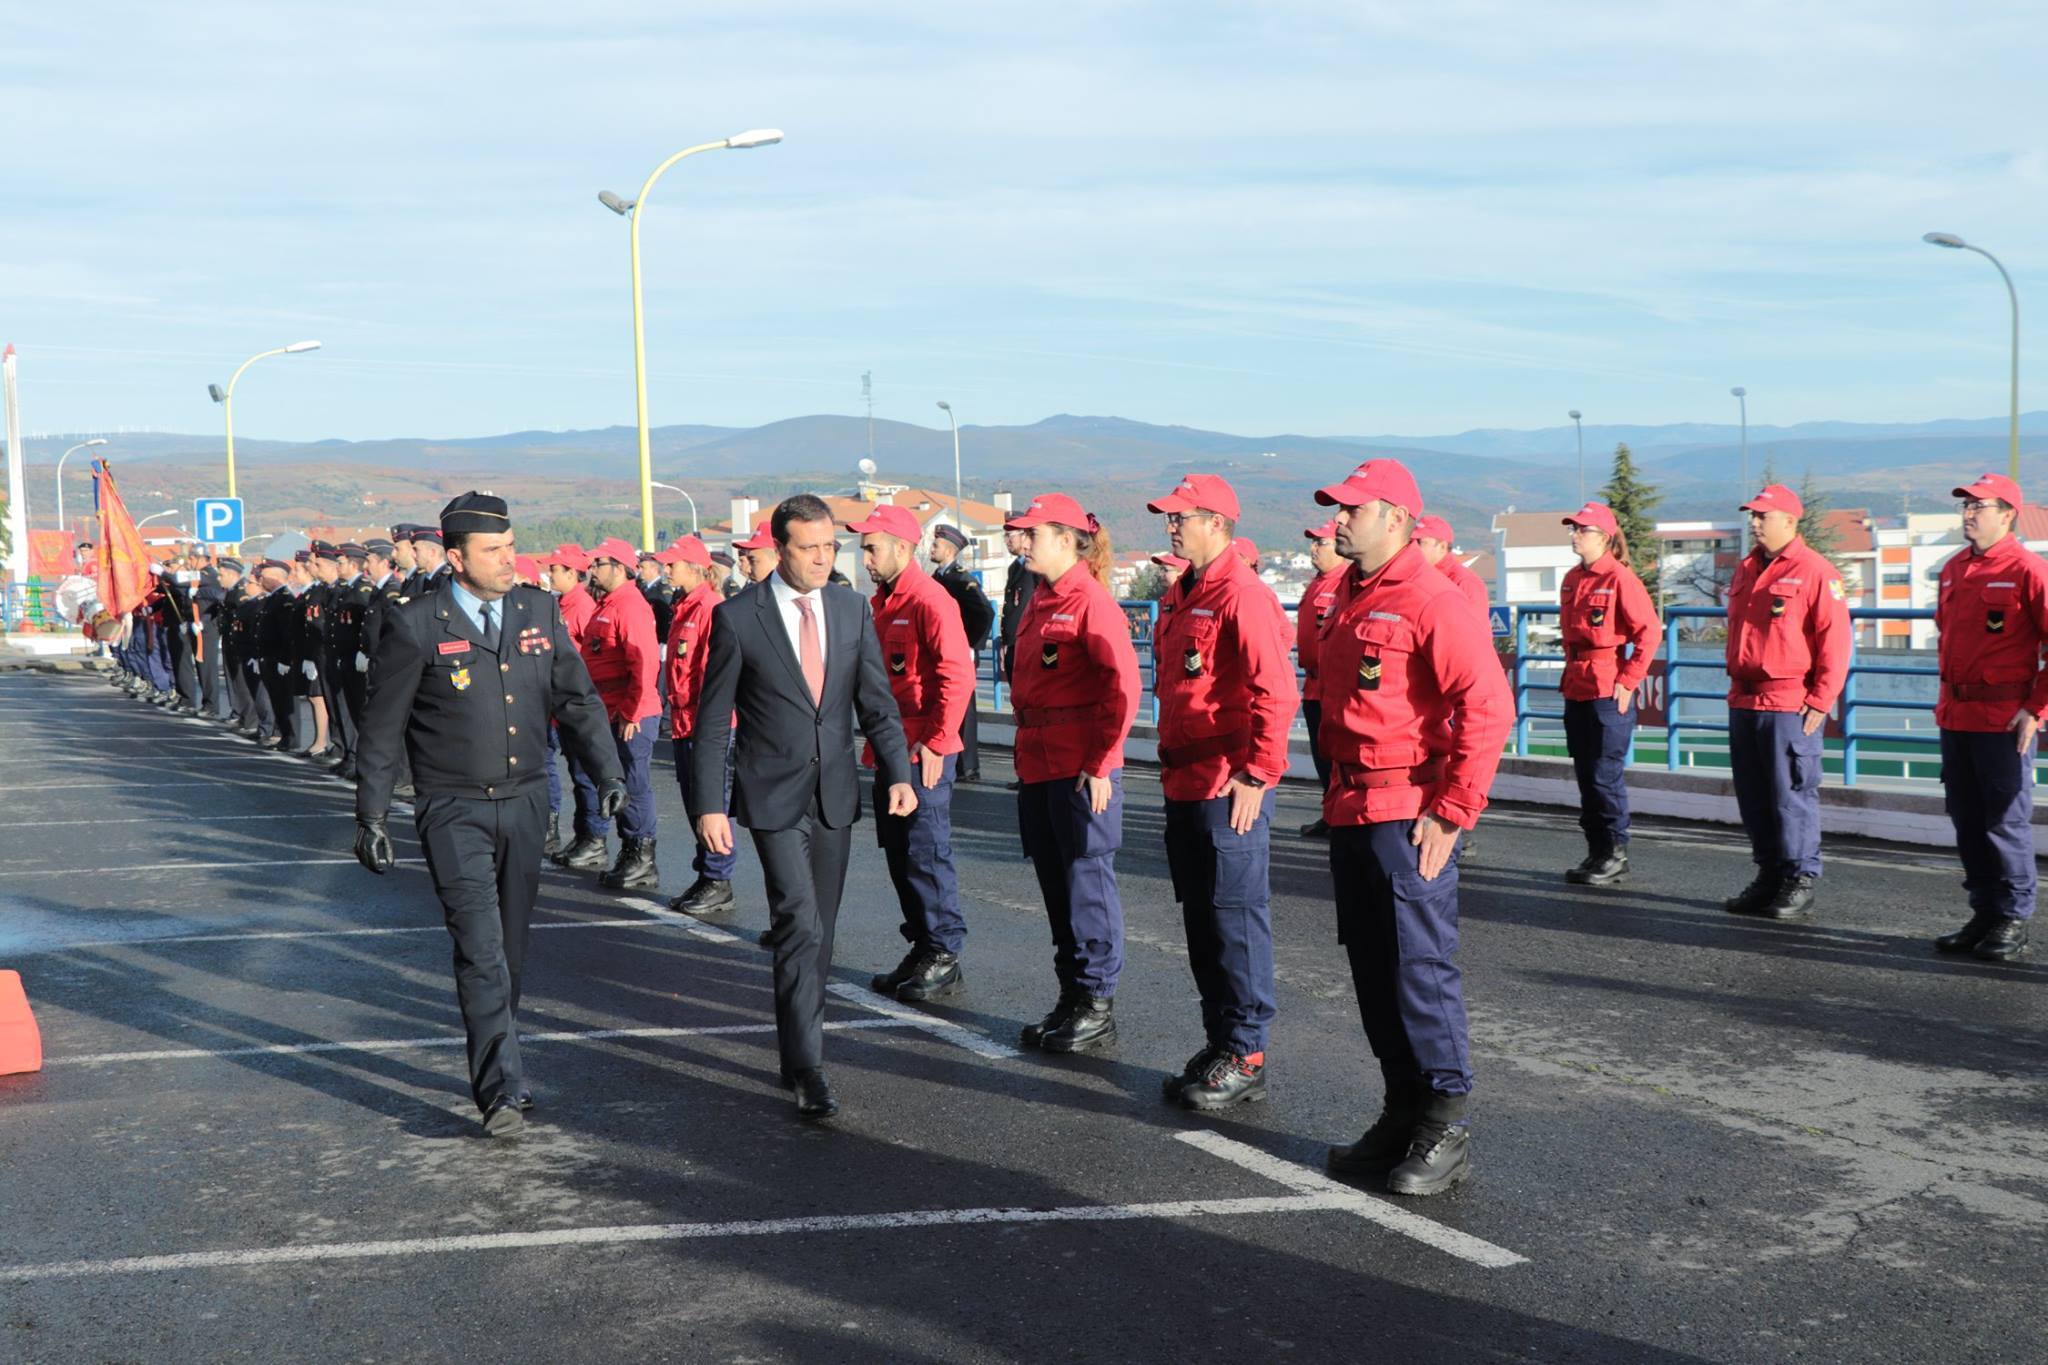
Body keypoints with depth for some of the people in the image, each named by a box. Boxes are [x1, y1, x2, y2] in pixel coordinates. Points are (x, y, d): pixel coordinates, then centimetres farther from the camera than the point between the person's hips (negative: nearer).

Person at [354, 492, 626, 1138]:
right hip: (454, 812, -4)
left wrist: (609, 771, 0)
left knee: (511, 946, 12)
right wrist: (371, 817, -2)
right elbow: (381, 728, -2)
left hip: (524, 803, 4)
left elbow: (577, 697, 11)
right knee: (481, 947, -12)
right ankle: (503, 1088, -11)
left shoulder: (540, 611, 6)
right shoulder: (415, 626, -7)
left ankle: (492, 1059, 29)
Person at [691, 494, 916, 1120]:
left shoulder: (852, 609, 4)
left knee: (819, 931, 12)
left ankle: (798, 1042, 29)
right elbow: (712, 720, -3)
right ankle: (807, 1068, -9)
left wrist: (899, 773, -9)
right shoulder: (737, 616, -7)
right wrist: (709, 805, -8)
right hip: (773, 796, -4)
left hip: (835, 793, 4)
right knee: (800, 924, -14)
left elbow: (876, 702, 6)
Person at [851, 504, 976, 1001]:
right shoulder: (883, 602, 15)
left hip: (924, 754, -9)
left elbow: (958, 676, -20)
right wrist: (878, 740, 16)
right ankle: (921, 949, 23)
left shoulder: (930, 599, -14)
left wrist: (935, 743, -21)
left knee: (926, 854, -5)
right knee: (899, 854, 13)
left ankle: (944, 959, 4)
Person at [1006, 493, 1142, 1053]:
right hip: (1038, 764, 9)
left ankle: (1098, 1006, 8)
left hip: (1081, 769, -9)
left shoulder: (1091, 601, -12)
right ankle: (1071, 997, 23)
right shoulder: (1039, 601, 15)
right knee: (1055, 884, 13)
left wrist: (1100, 763, -19)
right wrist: (1025, 754, 17)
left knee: (1087, 881, -2)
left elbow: (1123, 686, -18)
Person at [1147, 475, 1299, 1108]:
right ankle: (1219, 1040, 25)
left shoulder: (1242, 594, -14)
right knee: (1201, 918, 14)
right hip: (1185, 783, 9)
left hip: (1231, 787, -9)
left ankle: (1246, 1056, 5)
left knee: (1236, 917, -3)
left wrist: (1256, 773, -21)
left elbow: (1276, 692, -21)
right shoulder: (1182, 595, 16)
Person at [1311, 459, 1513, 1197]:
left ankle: (1446, 1129, 6)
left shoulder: (1434, 603, -13)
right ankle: (1402, 1114, 25)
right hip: (1352, 813, 9)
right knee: (1372, 969, 13)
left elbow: (1488, 709, -18)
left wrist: (1452, 811, -18)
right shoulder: (1350, 601, 15)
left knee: (1421, 968, -5)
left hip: (1409, 815, -9)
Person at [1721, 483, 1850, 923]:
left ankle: (1800, 884, 4)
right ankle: (1768, 877, 21)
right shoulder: (1746, 570, 15)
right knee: (1753, 796, 11)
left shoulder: (1815, 571, -8)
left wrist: (1820, 702, -14)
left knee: (1793, 796, -4)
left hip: (1790, 705, -8)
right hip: (1744, 702, 8)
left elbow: (1835, 640, -11)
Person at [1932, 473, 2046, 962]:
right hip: (1955, 718, 7)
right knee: (1967, 822, 11)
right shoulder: (1953, 569, 12)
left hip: (2004, 721, -7)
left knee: (2006, 821, -1)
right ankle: (1984, 913, 21)